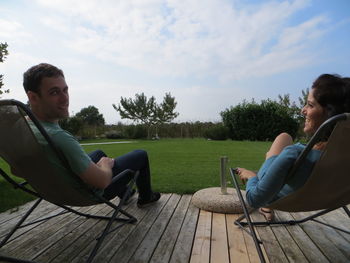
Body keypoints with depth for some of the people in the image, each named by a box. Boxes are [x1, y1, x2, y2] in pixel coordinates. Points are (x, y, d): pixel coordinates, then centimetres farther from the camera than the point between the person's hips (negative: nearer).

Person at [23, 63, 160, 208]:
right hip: (93, 192, -8)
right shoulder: (58, 136, -40)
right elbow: (102, 181, -33)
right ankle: (145, 197, 31)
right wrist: (106, 163, -10)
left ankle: (123, 192, 50)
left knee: (99, 152, 34)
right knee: (141, 155, 5)